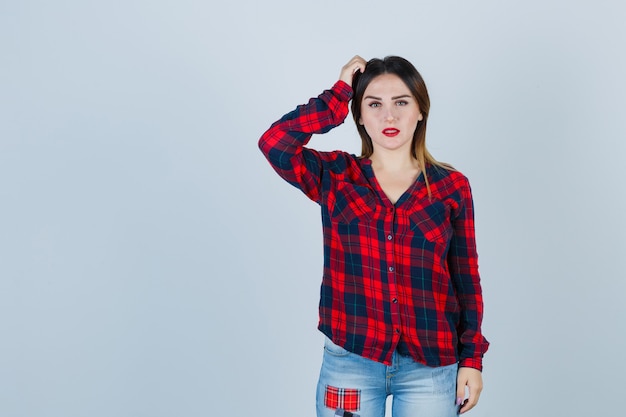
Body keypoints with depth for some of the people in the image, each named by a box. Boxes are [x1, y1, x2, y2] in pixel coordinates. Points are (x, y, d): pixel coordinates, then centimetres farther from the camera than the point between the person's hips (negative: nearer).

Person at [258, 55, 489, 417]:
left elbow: (466, 279, 4)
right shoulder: (335, 176, 1)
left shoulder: (452, 187, 1)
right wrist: (340, 93, -10)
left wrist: (471, 358, 3)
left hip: (430, 367, 0)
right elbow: (274, 144, -17)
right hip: (349, 362, 0)